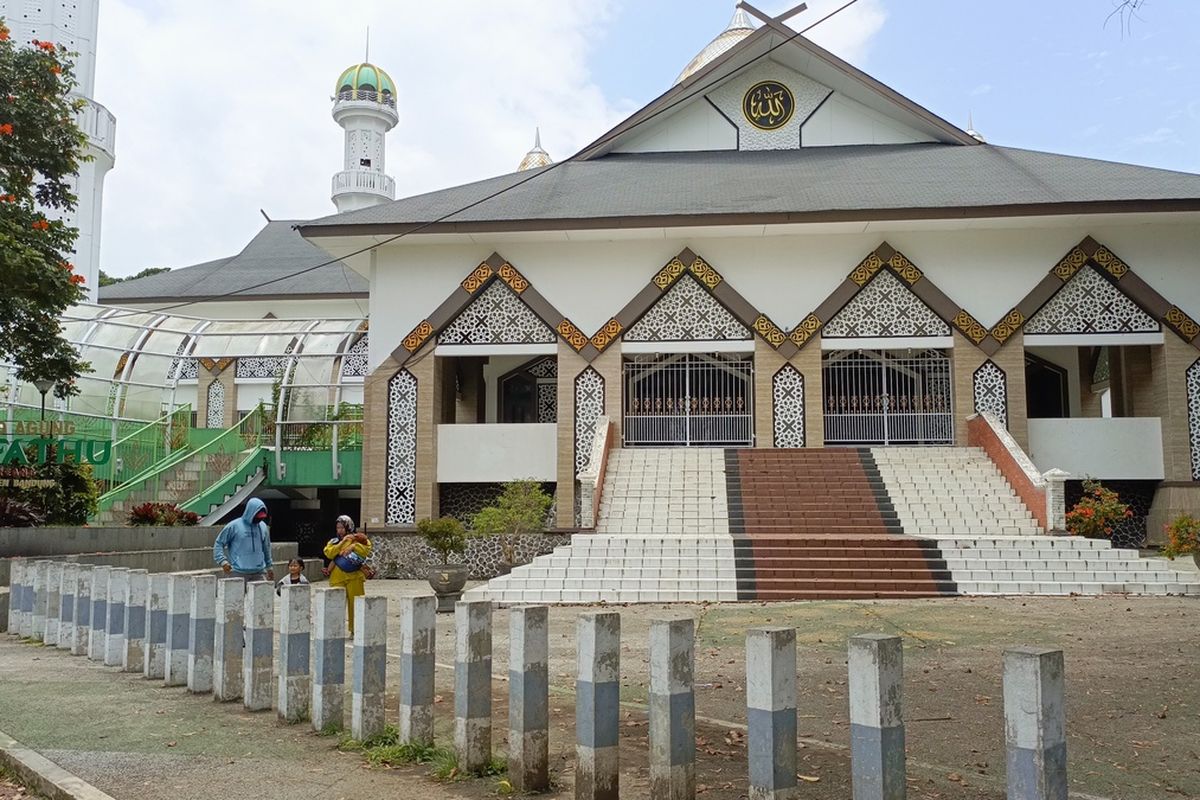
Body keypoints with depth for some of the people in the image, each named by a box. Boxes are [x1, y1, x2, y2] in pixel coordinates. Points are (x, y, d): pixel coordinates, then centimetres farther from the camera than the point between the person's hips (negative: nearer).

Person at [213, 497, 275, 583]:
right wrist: (223, 561, -11)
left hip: (259, 573, 4)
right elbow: (219, 543, 1)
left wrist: (269, 566, 25)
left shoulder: (263, 527, 10)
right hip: (239, 573, -4)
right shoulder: (234, 526, -4)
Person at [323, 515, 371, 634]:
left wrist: (353, 545, -16)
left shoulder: (357, 538, 6)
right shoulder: (334, 541, 12)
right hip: (337, 577, 1)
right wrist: (343, 541, -10)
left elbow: (366, 550, -7)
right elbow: (329, 553, -7)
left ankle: (355, 630, 10)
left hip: (354, 576, -1)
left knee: (355, 603, 1)